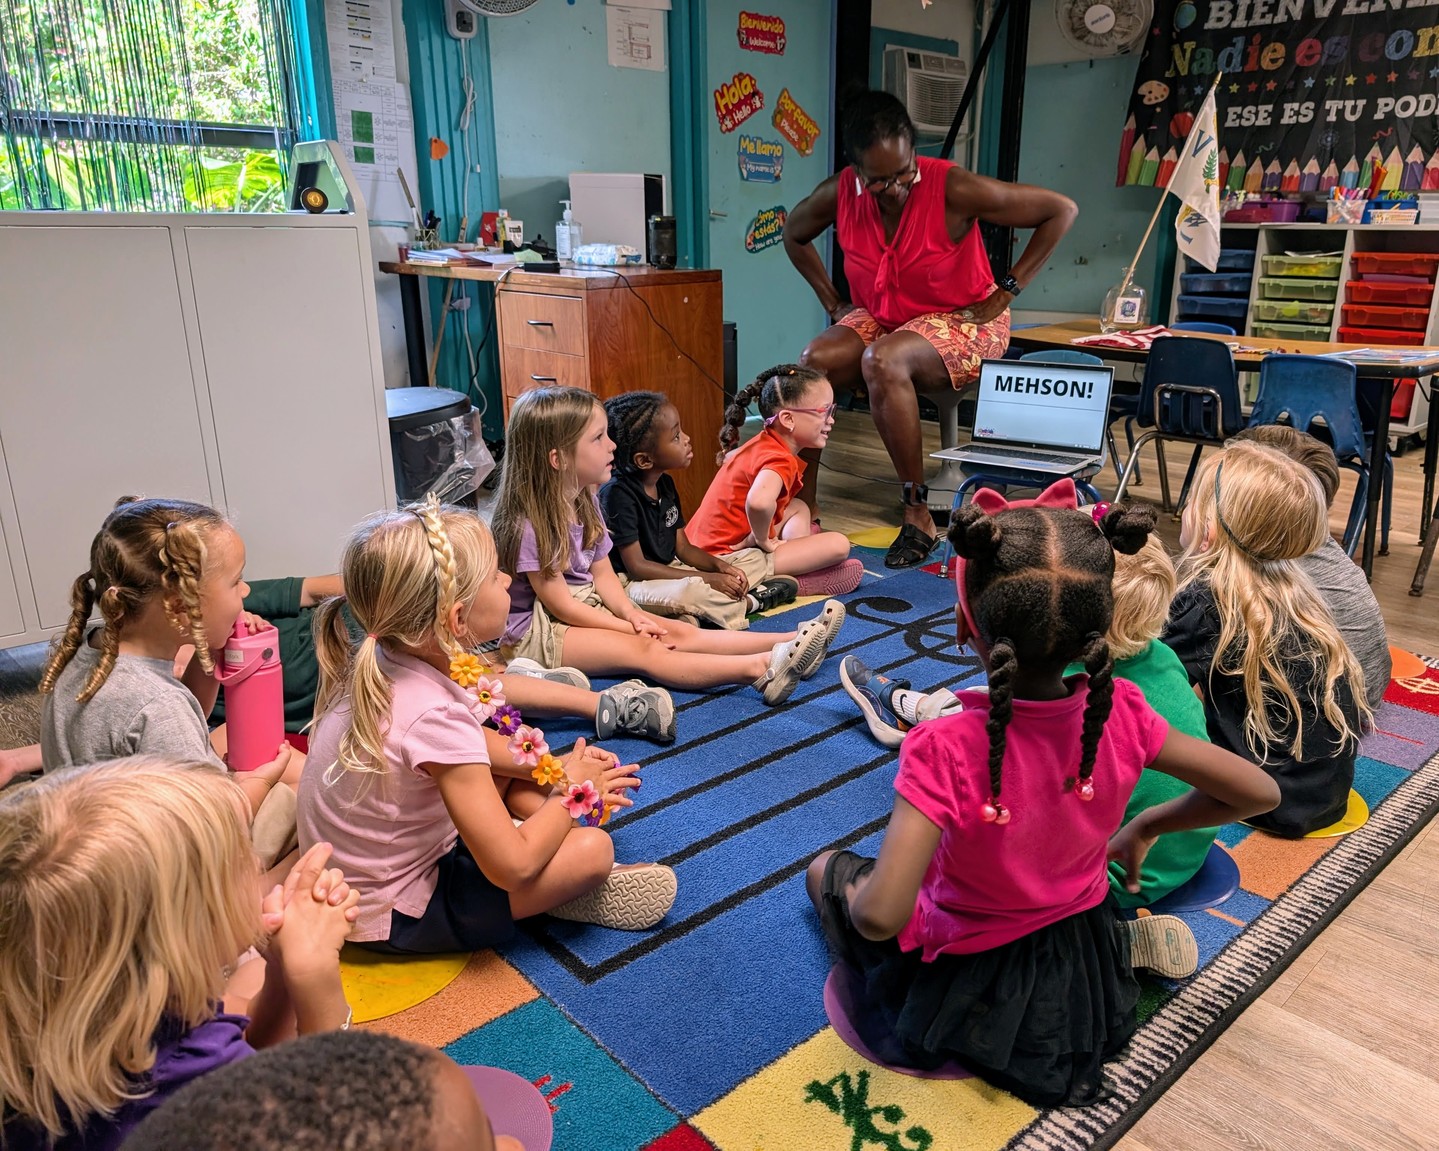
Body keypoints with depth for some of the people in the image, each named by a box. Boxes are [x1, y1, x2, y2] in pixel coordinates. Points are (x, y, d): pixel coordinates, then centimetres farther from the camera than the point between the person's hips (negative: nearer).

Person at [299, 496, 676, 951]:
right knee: (592, 848, -19)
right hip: (394, 918, -9)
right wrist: (570, 793, -13)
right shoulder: (434, 717, -34)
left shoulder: (384, 661, -9)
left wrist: (545, 765, -2)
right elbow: (511, 866, -30)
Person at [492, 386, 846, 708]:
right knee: (643, 649, -26)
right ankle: (761, 669, -41)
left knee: (678, 632, -7)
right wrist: (629, 627, -17)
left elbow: (602, 573, 8)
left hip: (588, 608, 9)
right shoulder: (529, 525, -23)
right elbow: (562, 606, -20)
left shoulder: (585, 501, 5)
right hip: (535, 631, -8)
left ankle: (789, 642, -18)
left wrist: (631, 614, -10)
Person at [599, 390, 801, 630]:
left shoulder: (665, 484, 7)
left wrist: (719, 566, -10)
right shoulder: (617, 493, -19)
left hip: (670, 570, 9)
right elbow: (636, 566, -21)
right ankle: (751, 602, -10)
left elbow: (683, 548, 12)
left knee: (758, 558, 7)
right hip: (633, 584, -9)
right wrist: (708, 579, -23)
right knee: (690, 591, -41)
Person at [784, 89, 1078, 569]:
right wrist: (832, 301, 5)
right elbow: (794, 235, 15)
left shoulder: (953, 188, -22)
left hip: (960, 324, -5)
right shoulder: (838, 194, -9)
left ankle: (918, 515, -28)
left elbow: (1062, 210, -14)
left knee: (882, 361, -37)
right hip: (878, 319, 5)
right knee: (814, 361, -26)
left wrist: (1004, 294, -14)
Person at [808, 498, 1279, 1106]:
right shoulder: (1120, 713, -22)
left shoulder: (944, 749, -35)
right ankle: (1125, 939, 18)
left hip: (967, 991, -5)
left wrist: (856, 891, -18)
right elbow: (1258, 791, -10)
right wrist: (1144, 827, 4)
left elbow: (880, 916, -42)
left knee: (828, 868, 19)